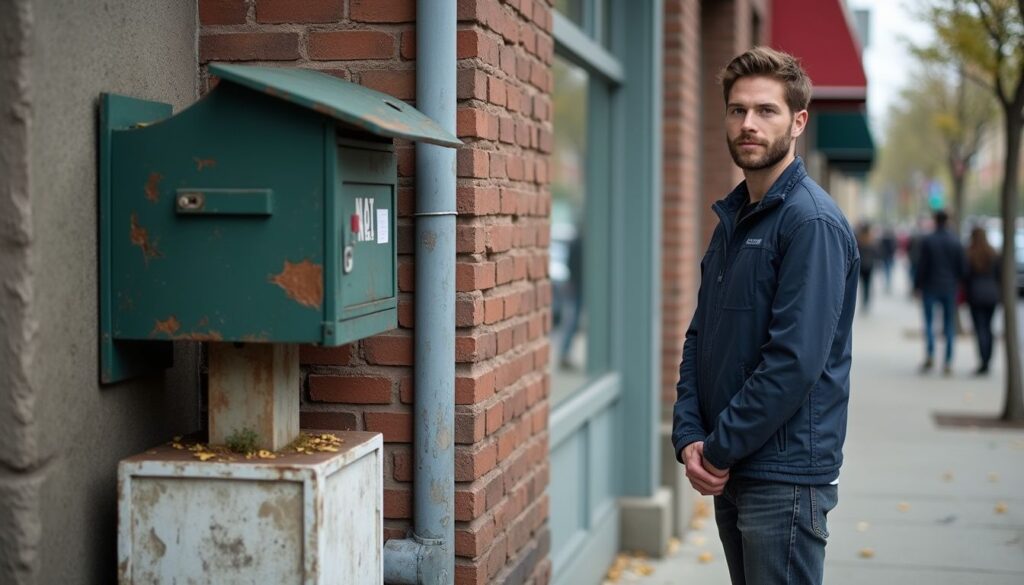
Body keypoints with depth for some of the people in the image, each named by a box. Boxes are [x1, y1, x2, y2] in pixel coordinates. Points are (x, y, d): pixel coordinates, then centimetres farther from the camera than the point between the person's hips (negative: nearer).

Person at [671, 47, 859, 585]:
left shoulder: (813, 222, -14)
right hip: (728, 473, 8)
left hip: (784, 475, -8)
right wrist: (689, 438, 0)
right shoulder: (732, 218, 13)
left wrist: (719, 449, -15)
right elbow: (699, 337, 13)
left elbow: (795, 359, -21)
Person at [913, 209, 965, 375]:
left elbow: (921, 266, -8)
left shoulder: (927, 240, -7)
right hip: (950, 288, 2)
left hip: (930, 287, -2)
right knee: (949, 325, 6)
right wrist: (958, 285, 13)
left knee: (928, 322, 7)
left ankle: (930, 355, -10)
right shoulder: (956, 242, 1)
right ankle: (948, 362, 4)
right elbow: (961, 267, 3)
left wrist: (917, 286, 0)